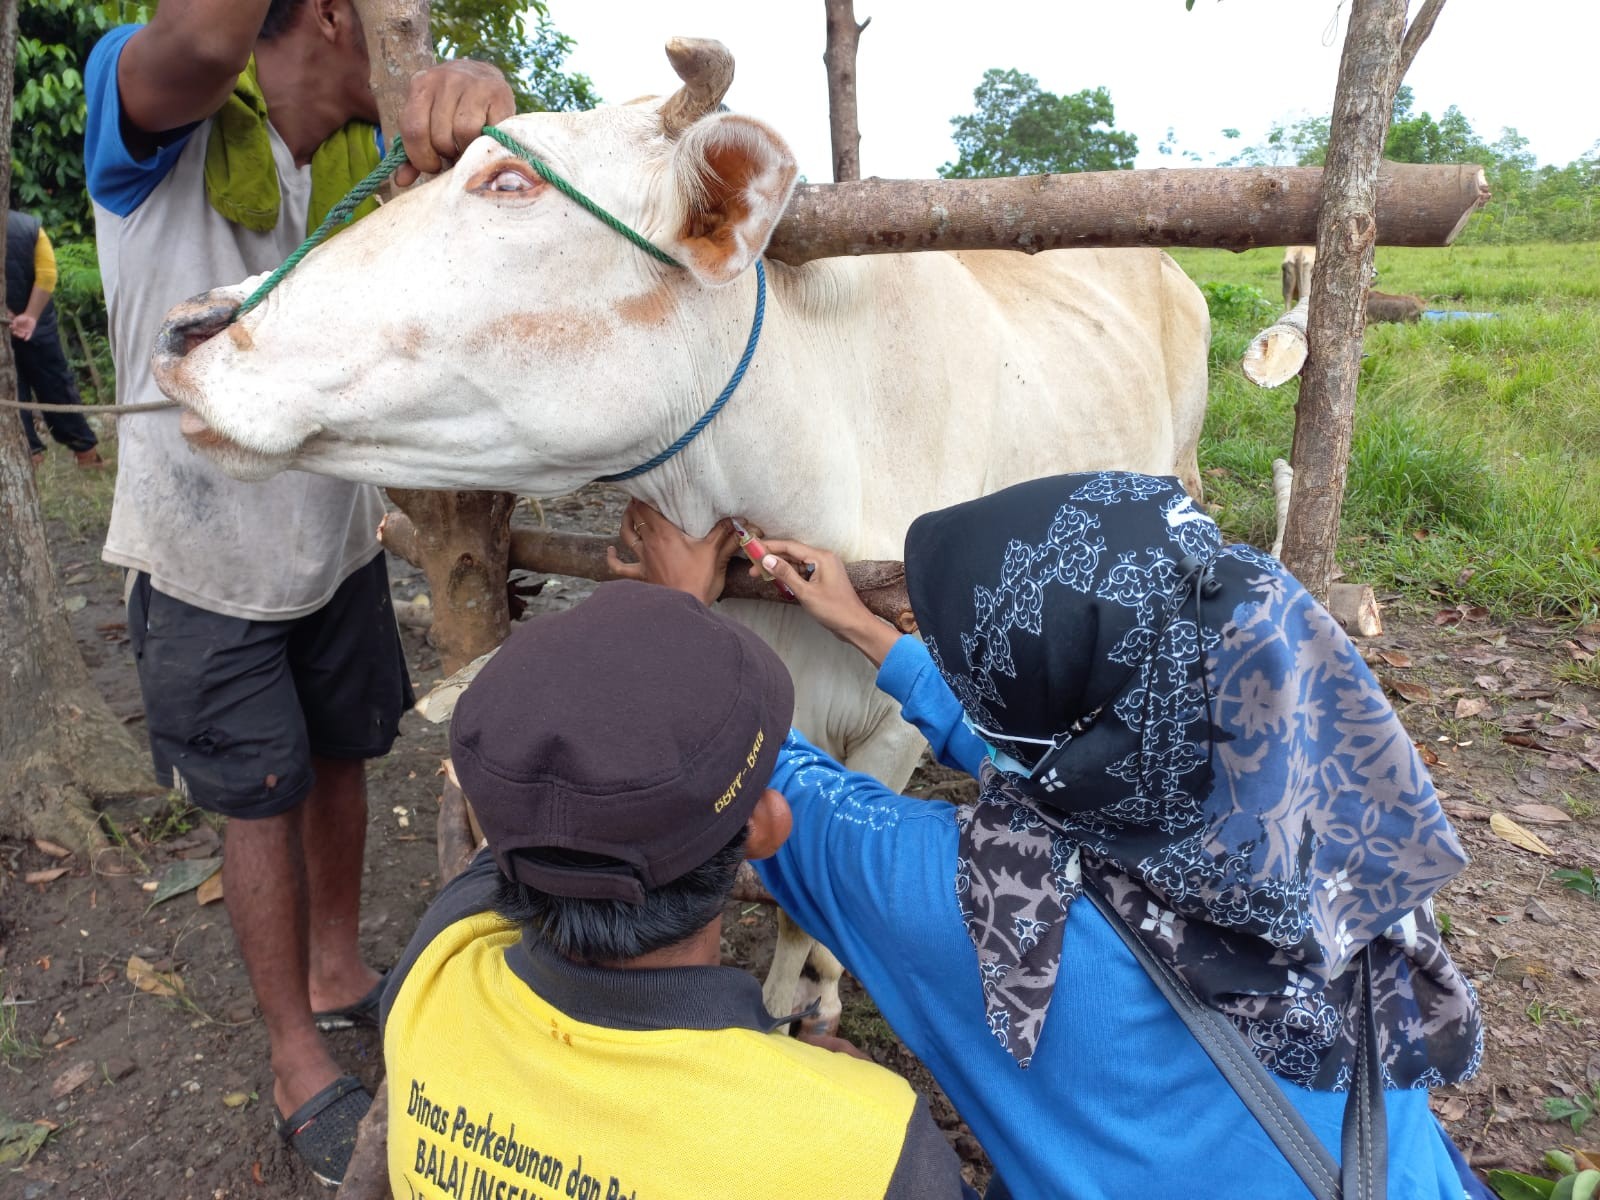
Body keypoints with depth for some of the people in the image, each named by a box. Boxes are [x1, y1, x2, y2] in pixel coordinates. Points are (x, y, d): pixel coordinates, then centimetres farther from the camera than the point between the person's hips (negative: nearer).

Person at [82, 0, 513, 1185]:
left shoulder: (366, 149, 0)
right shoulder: (146, 103, -16)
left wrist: (478, 106, -41)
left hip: (338, 538, 5)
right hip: (204, 554, -5)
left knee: (339, 761, 16)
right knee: (264, 802, 5)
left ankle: (338, 972, 41)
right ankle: (301, 1067, 25)